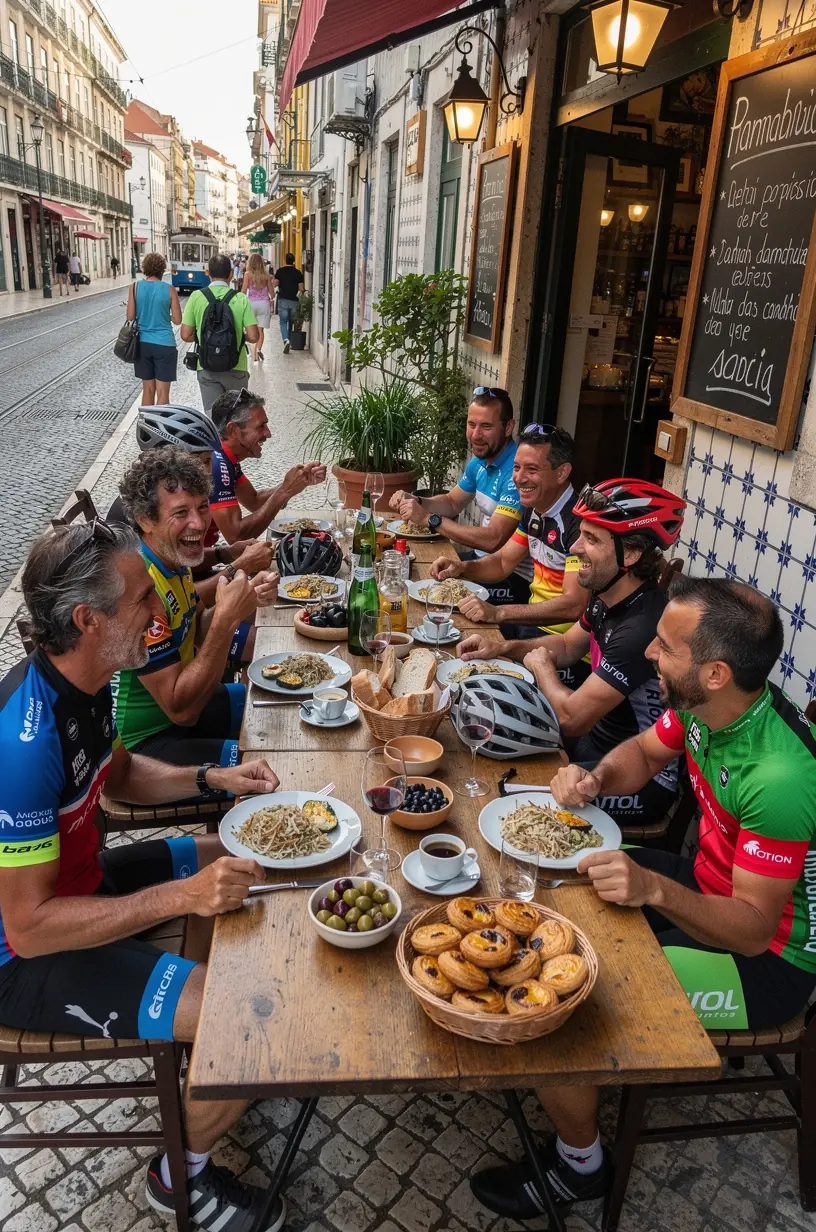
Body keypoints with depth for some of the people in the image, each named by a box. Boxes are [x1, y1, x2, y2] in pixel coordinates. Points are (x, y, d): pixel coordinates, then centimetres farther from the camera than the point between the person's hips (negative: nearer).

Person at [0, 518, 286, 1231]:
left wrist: (210, 779, -3)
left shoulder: (83, 683, -6)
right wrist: (182, 896, -30)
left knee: (247, 865, 17)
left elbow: (119, 773, 13)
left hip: (78, 878, 9)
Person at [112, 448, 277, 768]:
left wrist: (247, 600, -8)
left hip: (179, 704, 9)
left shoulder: (172, 558, -3)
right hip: (144, 741, -9)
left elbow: (197, 631, 10)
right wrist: (227, 617, -34)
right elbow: (182, 710, -29)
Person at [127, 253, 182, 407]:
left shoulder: (134, 287, -2)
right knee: (162, 392, 1)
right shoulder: (170, 289, -6)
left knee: (148, 389, 14)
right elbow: (177, 320, -5)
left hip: (142, 343, 3)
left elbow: (130, 317, -2)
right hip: (164, 344, -3)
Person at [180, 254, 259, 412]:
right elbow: (253, 337, -11)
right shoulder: (240, 298, -7)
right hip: (235, 367, 0)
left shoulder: (196, 297, -4)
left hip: (207, 368, 0)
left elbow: (186, 335, -4)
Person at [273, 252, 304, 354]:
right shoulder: (298, 272, 1)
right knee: (291, 322, 15)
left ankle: (286, 340, -24)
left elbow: (275, 284, -8)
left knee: (283, 321, -1)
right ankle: (289, 340, 21)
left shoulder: (280, 271, -2)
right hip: (294, 300, 2)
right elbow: (301, 288, -3)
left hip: (283, 300, -2)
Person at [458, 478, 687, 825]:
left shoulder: (643, 628, -32)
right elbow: (567, 646, 17)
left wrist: (541, 667, -7)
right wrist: (503, 648, 1)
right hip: (598, 737, 9)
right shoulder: (608, 596, -3)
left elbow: (571, 718, -27)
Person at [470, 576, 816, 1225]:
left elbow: (753, 928, -29)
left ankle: (578, 1164, 12)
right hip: (710, 880, 9)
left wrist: (654, 888, -44)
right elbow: (644, 753, 8)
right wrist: (596, 778, -13)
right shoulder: (701, 705, -12)